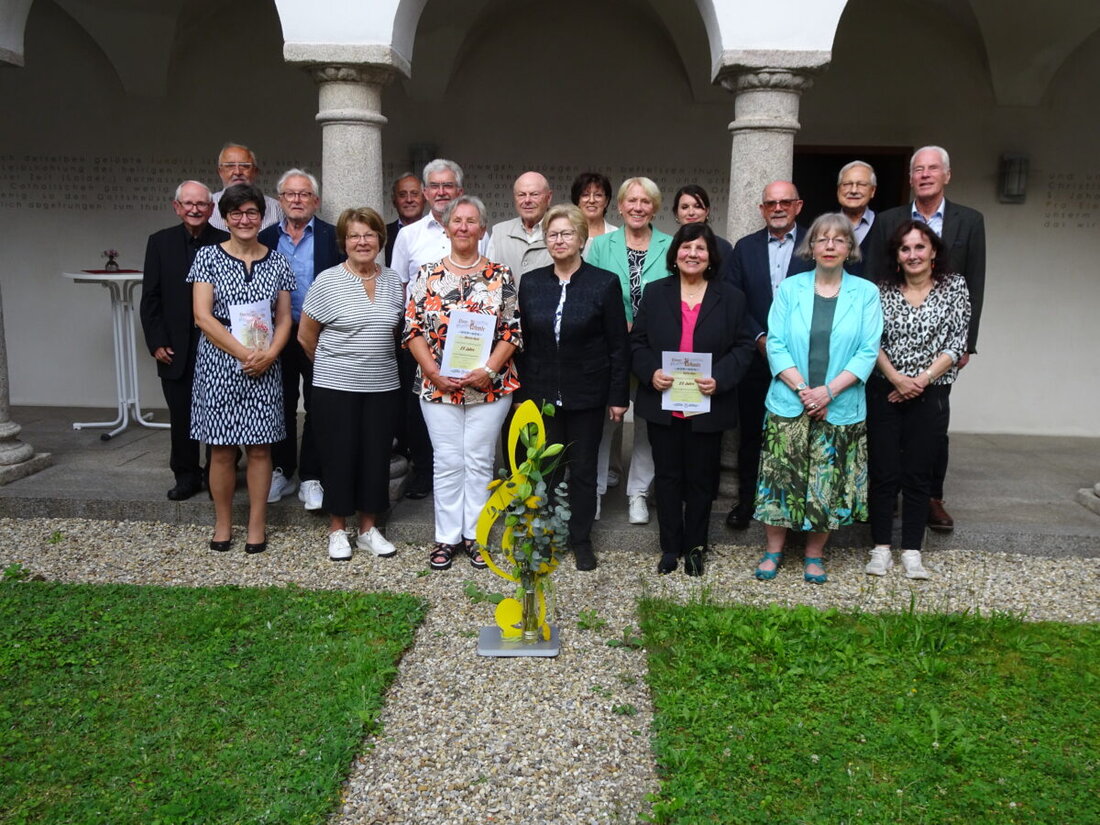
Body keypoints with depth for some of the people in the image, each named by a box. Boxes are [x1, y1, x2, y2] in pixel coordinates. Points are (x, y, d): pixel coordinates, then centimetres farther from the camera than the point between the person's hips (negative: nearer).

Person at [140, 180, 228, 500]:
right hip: (176, 350, 2)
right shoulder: (160, 242, 5)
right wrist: (157, 343, -2)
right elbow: (150, 297, 4)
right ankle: (186, 476, 23)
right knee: (181, 416, 10)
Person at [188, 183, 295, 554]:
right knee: (221, 449, 5)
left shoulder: (277, 262, 7)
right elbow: (202, 317, -7)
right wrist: (243, 353, -15)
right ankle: (223, 523, 19)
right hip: (218, 364, -1)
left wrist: (269, 353, -11)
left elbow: (284, 318, 7)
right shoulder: (208, 257, 0)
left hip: (264, 366, 1)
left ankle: (257, 525, 15)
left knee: (259, 447, 4)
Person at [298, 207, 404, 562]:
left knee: (376, 457, 9)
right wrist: (331, 364, 9)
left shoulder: (394, 282, 5)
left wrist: (378, 358, 13)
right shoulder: (327, 281, -6)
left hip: (383, 387, 3)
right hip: (335, 387, -3)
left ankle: (368, 529, 23)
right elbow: (306, 335, 0)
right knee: (339, 457, 4)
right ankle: (337, 529, 20)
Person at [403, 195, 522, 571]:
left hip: (489, 385, 0)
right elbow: (412, 329, 1)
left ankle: (475, 535, 19)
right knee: (447, 462, 5)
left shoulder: (500, 276, 2)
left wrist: (488, 370, -13)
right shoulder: (427, 275, 3)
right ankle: (446, 537, 17)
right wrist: (434, 372, -11)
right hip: (438, 385, 0)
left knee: (479, 461, 6)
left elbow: (513, 330, -1)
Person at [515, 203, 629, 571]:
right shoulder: (531, 283, 3)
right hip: (542, 394, 2)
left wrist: (619, 396, -5)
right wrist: (521, 391, 5)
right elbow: (522, 342, 7)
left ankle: (581, 540, 22)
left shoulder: (605, 283, -5)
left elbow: (619, 345, -4)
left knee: (583, 469, 8)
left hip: (586, 395, -2)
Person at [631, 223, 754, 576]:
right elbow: (638, 342, 5)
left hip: (708, 407, -1)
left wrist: (719, 379, -16)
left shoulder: (731, 297, 2)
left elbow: (742, 347, 0)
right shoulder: (655, 293, 5)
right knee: (667, 477, 9)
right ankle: (671, 547, 23)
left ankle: (695, 547, 26)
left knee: (700, 478, 10)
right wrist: (651, 372, -14)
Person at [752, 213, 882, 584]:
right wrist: (802, 388, -14)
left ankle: (814, 554, 23)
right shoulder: (789, 289, 3)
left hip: (841, 410, 0)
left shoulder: (865, 293, 2)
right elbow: (775, 345, -2)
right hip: (789, 405, 0)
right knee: (781, 479, 3)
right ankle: (774, 550, 19)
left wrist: (829, 391, -15)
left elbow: (868, 352, -4)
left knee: (829, 484, 7)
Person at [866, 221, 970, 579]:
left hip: (930, 396, 0)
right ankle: (881, 548, 13)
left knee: (918, 474, 6)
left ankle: (912, 551, 14)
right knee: (884, 473, 3)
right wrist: (896, 378, -15)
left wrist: (922, 379, -11)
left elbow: (956, 344, -3)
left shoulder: (954, 287, 2)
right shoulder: (884, 290, 3)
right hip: (885, 393, 0)